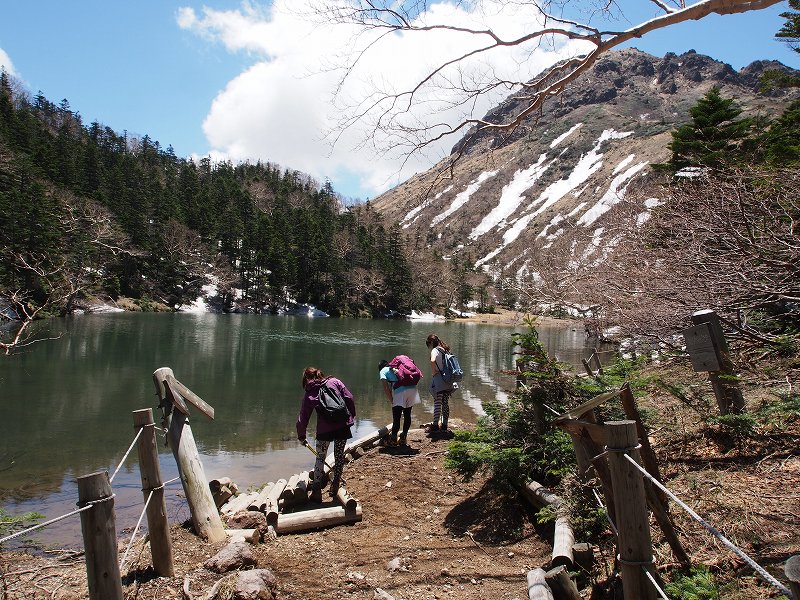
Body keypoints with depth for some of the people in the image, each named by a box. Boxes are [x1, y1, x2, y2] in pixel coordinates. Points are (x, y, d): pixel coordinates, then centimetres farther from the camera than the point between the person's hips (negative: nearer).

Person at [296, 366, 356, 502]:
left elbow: (303, 417, 12)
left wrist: (301, 437, 24)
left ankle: (316, 491, 9)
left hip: (324, 429, -1)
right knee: (339, 456, 17)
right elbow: (349, 398, 1)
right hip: (343, 425, 1)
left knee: (320, 458, 13)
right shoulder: (335, 381, 10)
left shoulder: (309, 393, 9)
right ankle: (335, 487, 24)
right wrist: (352, 416, 11)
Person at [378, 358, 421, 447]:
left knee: (396, 418, 1)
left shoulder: (383, 371, 17)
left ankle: (393, 439, 5)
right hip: (412, 388, 6)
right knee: (407, 415, 15)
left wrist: (392, 401, 8)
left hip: (400, 391, -6)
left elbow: (386, 388, 1)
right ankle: (404, 438, 21)